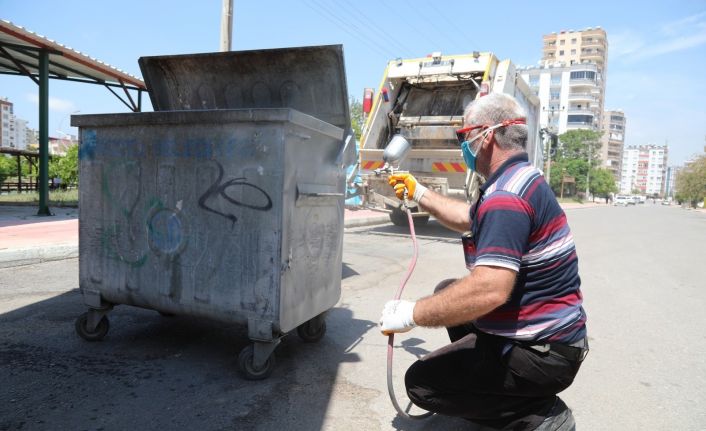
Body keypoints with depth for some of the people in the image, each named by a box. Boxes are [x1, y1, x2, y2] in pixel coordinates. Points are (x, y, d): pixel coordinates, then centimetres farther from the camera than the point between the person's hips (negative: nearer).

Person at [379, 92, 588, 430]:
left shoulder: (506, 196, -26)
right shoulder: (522, 178, 8)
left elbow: (489, 290, -36)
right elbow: (470, 218, 24)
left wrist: (410, 314, -26)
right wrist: (419, 193, 24)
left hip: (543, 353, -10)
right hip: (549, 330, 10)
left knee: (421, 383, -6)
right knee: (447, 290, 22)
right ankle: (489, 380, 17)